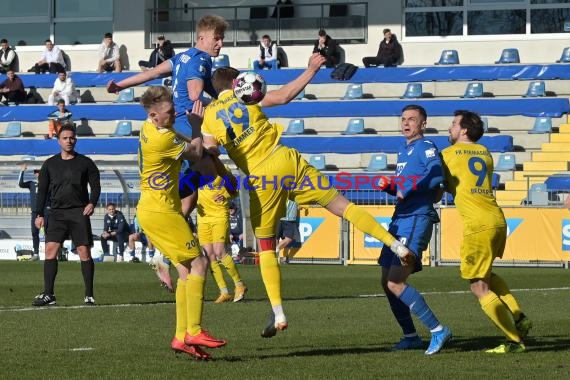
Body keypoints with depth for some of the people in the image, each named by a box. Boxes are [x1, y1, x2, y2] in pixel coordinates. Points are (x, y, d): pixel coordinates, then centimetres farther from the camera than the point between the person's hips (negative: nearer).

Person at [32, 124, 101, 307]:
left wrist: (92, 203, -11)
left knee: (84, 252, -5)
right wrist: (39, 214, 5)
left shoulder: (85, 163, 7)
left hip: (79, 213, -2)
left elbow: (95, 186, 7)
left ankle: (89, 296, 1)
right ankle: (48, 294, -9)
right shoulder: (50, 164, 11)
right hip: (57, 213, 2)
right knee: (50, 250, -10)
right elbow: (42, 190, 12)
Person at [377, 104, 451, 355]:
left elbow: (436, 174, -26)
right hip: (399, 220, 10)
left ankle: (437, 330, -14)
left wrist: (409, 189, -23)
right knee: (387, 282, 12)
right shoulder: (404, 151, 20)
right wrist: (388, 186, 7)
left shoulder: (425, 147, -8)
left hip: (417, 220, -10)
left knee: (396, 283, -17)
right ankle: (410, 337, 21)